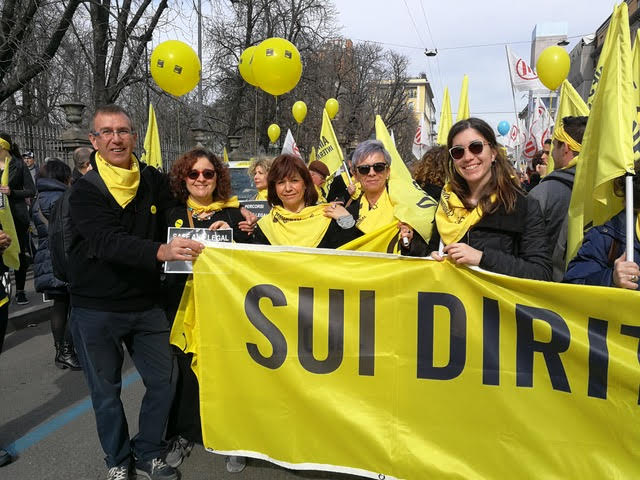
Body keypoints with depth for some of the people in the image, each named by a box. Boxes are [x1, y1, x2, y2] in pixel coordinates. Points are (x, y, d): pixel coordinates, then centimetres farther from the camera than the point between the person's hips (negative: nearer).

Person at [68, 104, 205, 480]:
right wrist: (161, 251, -45)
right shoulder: (86, 190, -12)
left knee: (164, 381, 9)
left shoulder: (155, 182, -1)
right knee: (106, 392, 12)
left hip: (146, 305, 3)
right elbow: (107, 242, -28)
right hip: (96, 310, -3)